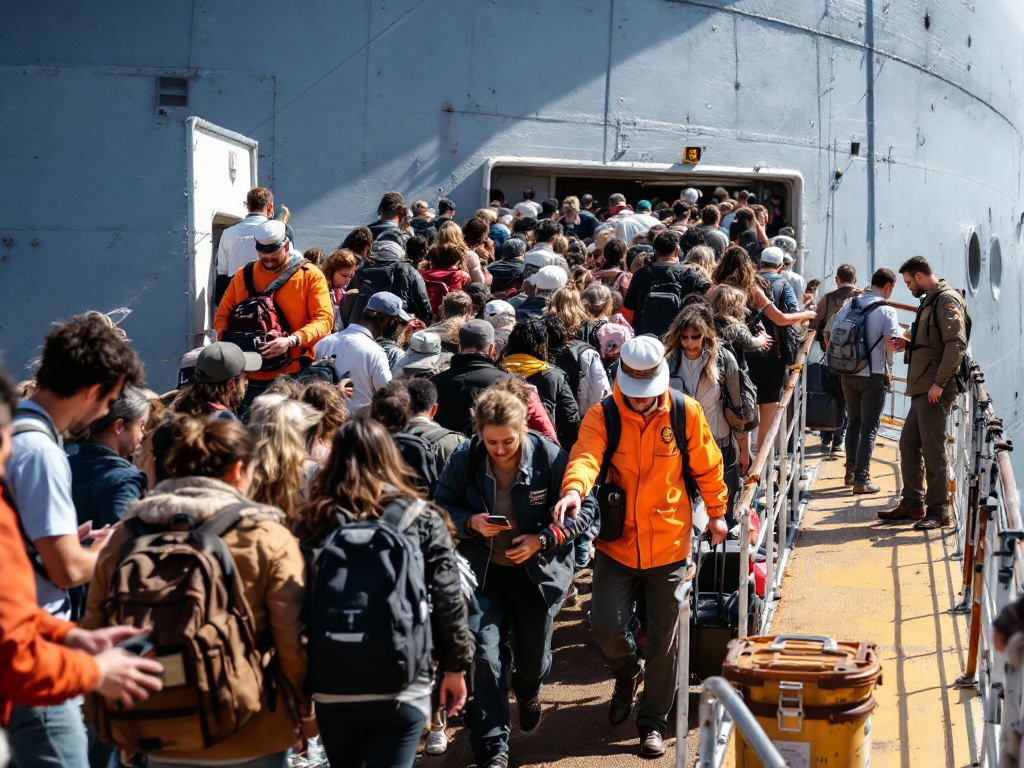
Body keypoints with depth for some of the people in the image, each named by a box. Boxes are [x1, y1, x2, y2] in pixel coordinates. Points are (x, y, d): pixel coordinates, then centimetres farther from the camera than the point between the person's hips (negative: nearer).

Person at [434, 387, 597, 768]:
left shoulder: (549, 456, -17)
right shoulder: (464, 459, -13)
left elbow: (584, 509, -9)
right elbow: (442, 507, 0)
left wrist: (542, 540, -21)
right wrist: (471, 522, -22)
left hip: (538, 571, 0)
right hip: (483, 572, 0)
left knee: (533, 659, 14)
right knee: (483, 654, -14)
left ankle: (528, 691, 56)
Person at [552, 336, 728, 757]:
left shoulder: (686, 413, -7)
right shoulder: (602, 417, -10)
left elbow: (707, 467, 7)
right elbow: (586, 455, -29)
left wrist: (716, 513, 15)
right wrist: (573, 489, -49)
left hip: (669, 545, 0)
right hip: (617, 544, 0)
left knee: (664, 638, 7)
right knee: (606, 625, -7)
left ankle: (654, 720, 26)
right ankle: (627, 671, 29)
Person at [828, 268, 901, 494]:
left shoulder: (849, 304, 5)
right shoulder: (886, 310, -10)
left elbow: (830, 337, 5)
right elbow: (892, 343, -22)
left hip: (848, 374, 5)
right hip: (874, 375, -5)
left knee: (853, 422, 20)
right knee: (869, 427, 1)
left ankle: (850, 472, 25)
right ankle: (861, 480, 0)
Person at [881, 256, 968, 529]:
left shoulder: (947, 301, -12)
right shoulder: (930, 301, 19)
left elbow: (956, 344, -21)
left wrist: (939, 383, -23)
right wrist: (908, 345, 12)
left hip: (935, 392, -10)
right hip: (921, 390, 10)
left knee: (933, 451, -6)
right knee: (908, 445, 13)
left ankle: (938, 512, 1)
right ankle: (912, 504, 22)